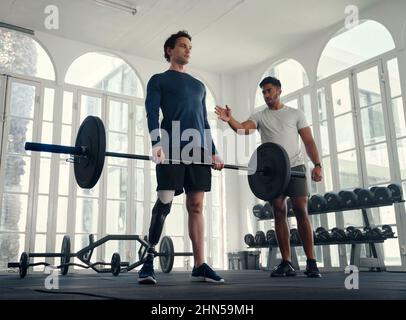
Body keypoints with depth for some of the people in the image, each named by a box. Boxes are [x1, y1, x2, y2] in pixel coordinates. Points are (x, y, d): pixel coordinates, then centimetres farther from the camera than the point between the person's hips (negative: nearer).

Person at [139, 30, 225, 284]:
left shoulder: (199, 85, 28)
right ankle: (149, 260, 0)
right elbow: (152, 113, -3)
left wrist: (213, 152, 13)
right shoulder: (159, 80, 12)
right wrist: (157, 143, -20)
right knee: (164, 203, -11)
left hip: (198, 149, 5)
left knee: (196, 206, 0)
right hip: (171, 148, -5)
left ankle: (200, 266, 2)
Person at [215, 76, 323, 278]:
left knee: (301, 211, -9)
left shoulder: (295, 114, 11)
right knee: (279, 213, 1)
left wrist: (317, 164, -8)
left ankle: (311, 262, -4)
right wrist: (229, 120, -31)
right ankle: (286, 263, 5)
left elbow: (308, 141, 5)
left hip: (295, 167, -2)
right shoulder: (259, 116, 12)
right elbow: (243, 129, -9)